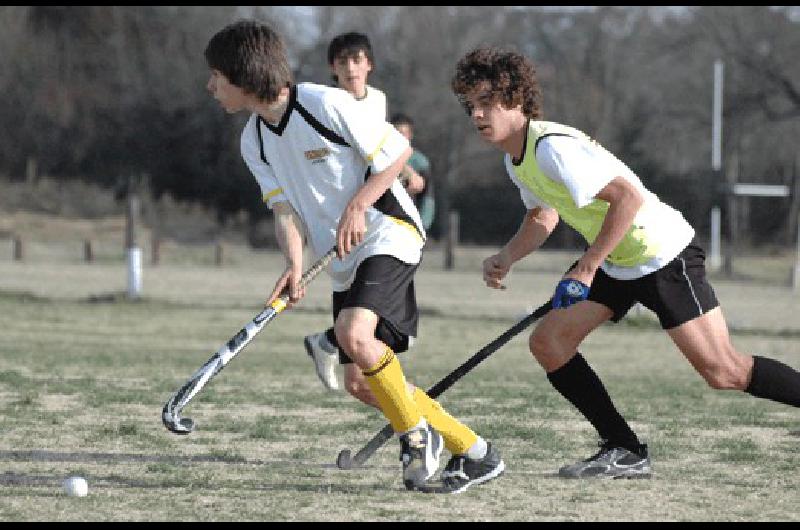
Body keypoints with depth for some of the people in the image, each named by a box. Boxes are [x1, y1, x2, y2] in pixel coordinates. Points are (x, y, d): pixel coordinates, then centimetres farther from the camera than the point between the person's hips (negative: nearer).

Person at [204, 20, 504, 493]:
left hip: (389, 234, -8)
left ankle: (417, 435, -10)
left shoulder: (326, 104, -18)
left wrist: (357, 207, -19)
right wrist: (295, 267, -19)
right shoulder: (254, 141, 4)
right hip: (343, 260, 8)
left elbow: (398, 151, -11)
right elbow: (285, 210, -1)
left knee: (355, 333, -31)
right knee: (362, 382, 1)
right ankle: (475, 453, 11)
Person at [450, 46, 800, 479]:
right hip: (615, 262, 10)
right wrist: (507, 257, 1)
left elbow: (628, 198, -30)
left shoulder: (553, 147, -24)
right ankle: (625, 452, 6)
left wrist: (587, 268, -28)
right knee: (547, 342, 1)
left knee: (722, 371, -14)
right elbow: (542, 219, 21)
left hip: (663, 252, -10)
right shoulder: (516, 159, 7)